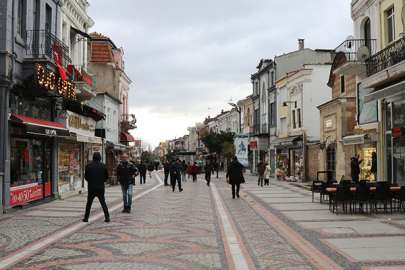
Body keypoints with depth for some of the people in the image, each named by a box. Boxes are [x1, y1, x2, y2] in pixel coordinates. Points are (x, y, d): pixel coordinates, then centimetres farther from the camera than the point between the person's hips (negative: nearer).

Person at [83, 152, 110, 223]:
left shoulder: (88, 166, -5)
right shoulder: (103, 166, -5)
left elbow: (86, 177, 2)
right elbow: (107, 177, 1)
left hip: (91, 188, 0)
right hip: (101, 188, 0)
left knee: (89, 203, 12)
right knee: (103, 203, 9)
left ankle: (86, 218, 17)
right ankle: (107, 217, 1)